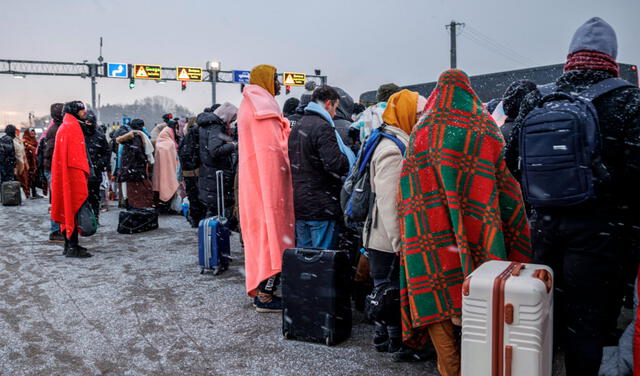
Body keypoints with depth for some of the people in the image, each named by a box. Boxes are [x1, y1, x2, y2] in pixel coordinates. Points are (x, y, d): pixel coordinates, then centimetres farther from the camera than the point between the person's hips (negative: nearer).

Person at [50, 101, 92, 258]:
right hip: (74, 174, -11)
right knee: (75, 207, -8)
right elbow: (76, 155, -18)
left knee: (68, 208, 13)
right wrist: (84, 172, -16)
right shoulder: (73, 127, -11)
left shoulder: (64, 127, 21)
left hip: (65, 174, 11)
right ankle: (72, 247, -6)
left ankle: (69, 244, 20)